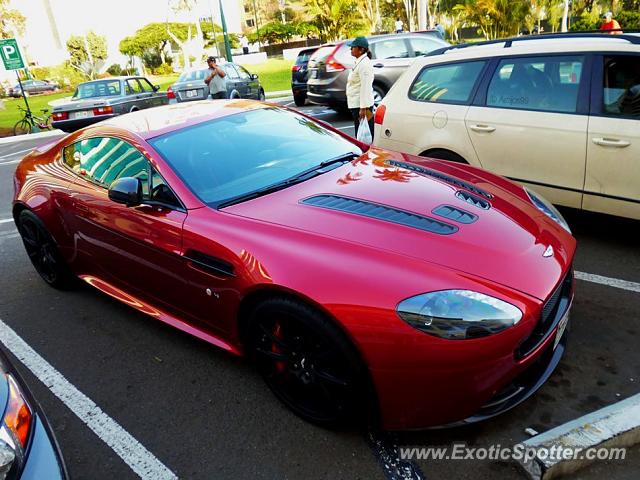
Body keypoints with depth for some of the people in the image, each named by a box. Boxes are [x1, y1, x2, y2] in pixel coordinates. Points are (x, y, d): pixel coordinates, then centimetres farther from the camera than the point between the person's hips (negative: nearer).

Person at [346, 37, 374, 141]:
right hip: (356, 104, 10)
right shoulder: (360, 62, 17)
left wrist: (363, 108, -26)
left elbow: (365, 87, -22)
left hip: (361, 105, -10)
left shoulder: (364, 64, -15)